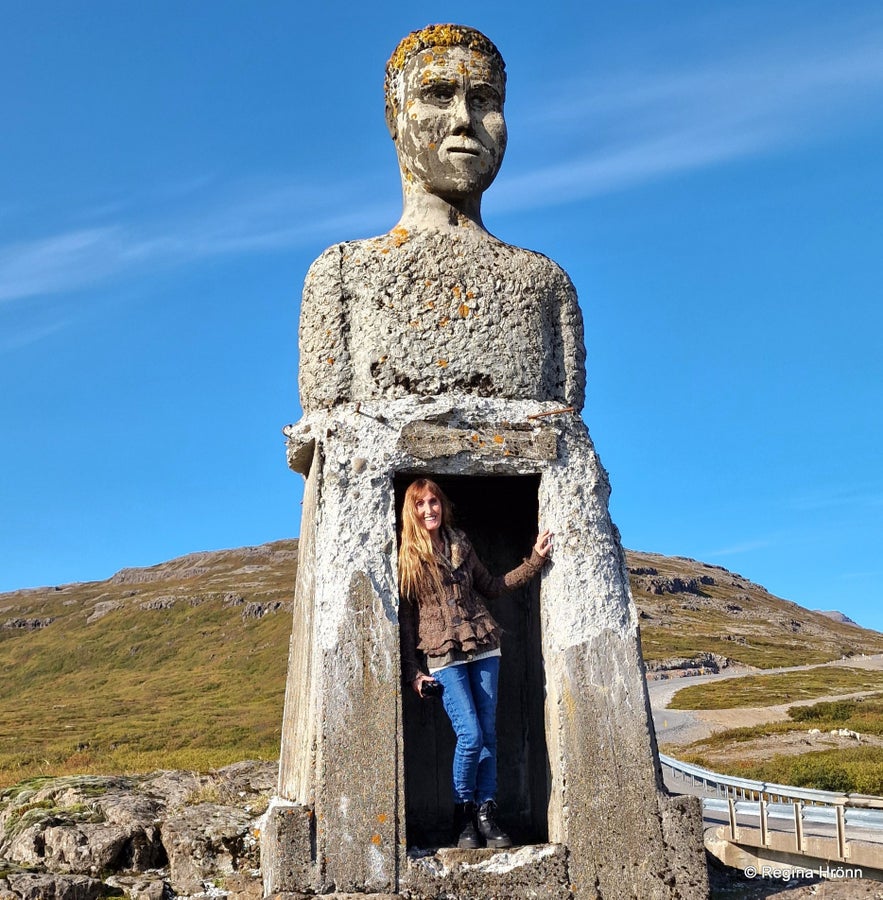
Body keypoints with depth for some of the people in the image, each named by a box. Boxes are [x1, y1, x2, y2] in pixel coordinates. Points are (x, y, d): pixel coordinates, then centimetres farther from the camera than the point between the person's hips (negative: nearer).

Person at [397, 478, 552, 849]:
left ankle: (486, 815, 12)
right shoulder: (408, 556, 1)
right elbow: (406, 617, 1)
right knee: (470, 736, -12)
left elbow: (490, 586, 20)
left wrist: (535, 561, 17)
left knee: (488, 734, 2)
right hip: (443, 657, -4)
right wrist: (413, 672, -1)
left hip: (483, 649, 4)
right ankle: (463, 817, 6)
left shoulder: (460, 545, 11)